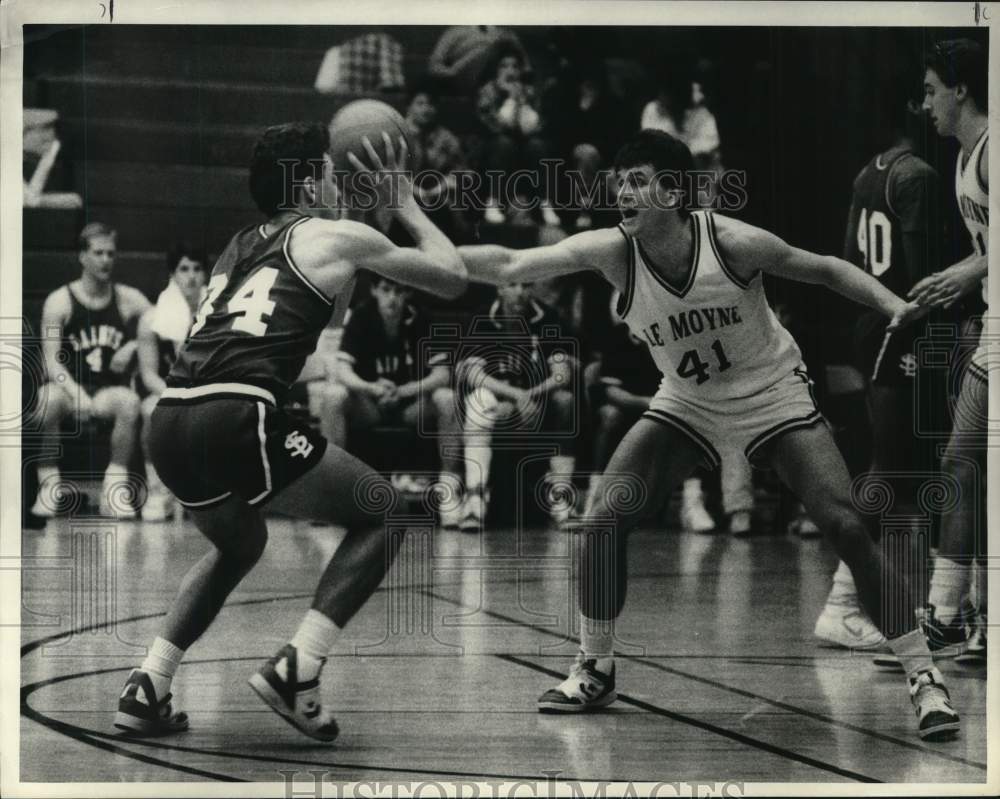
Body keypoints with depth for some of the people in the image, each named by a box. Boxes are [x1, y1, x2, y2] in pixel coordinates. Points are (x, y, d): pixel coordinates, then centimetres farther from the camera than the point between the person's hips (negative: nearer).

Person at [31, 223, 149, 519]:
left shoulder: (128, 300, 4)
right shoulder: (59, 302, -3)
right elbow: (51, 360, -10)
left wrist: (134, 346, -10)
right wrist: (76, 394, -26)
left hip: (110, 390, 1)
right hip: (68, 386, -1)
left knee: (130, 402, -33)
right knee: (47, 400, -35)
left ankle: (114, 488, -22)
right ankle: (49, 486, -22)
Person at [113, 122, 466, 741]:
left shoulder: (240, 247, 28)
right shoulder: (339, 238, 10)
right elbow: (453, 277, 20)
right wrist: (405, 204, 32)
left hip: (171, 419, 7)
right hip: (236, 418, -7)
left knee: (239, 545, 34)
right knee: (383, 515, 12)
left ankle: (149, 688, 22)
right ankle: (296, 671, -2)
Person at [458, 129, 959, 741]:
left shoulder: (733, 242, -25)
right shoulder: (613, 252, -20)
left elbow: (824, 269, -10)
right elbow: (510, 265, -23)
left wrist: (893, 304, -22)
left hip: (773, 394, -3)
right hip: (688, 406, 3)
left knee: (847, 528, -14)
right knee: (604, 520, -10)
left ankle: (925, 678, -3)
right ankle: (596, 672, 10)